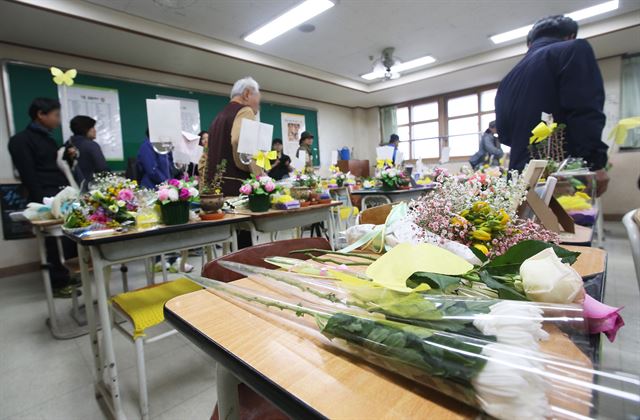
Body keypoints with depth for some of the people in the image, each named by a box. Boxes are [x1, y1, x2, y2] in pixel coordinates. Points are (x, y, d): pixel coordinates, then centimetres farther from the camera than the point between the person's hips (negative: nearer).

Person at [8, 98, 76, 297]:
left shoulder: (47, 138, 19)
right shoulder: (21, 140, -6)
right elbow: (29, 177, -13)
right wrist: (43, 203, -17)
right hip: (47, 200, -8)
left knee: (69, 238, 9)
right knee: (56, 241, -3)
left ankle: (64, 275, 23)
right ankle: (59, 284, 9)